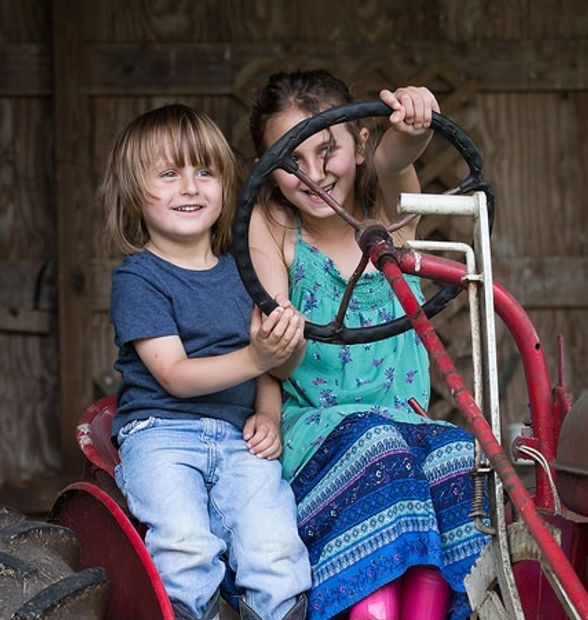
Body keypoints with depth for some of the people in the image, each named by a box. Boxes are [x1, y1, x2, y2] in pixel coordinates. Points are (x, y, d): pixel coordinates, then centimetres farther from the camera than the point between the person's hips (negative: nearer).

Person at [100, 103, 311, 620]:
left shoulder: (237, 270, 15)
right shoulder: (137, 278, -1)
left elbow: (264, 355, 21)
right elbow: (174, 375, -11)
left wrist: (268, 416, 1)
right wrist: (255, 359, -24)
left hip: (238, 438, 4)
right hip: (160, 432, -3)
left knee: (276, 549, -22)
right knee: (186, 543, -30)